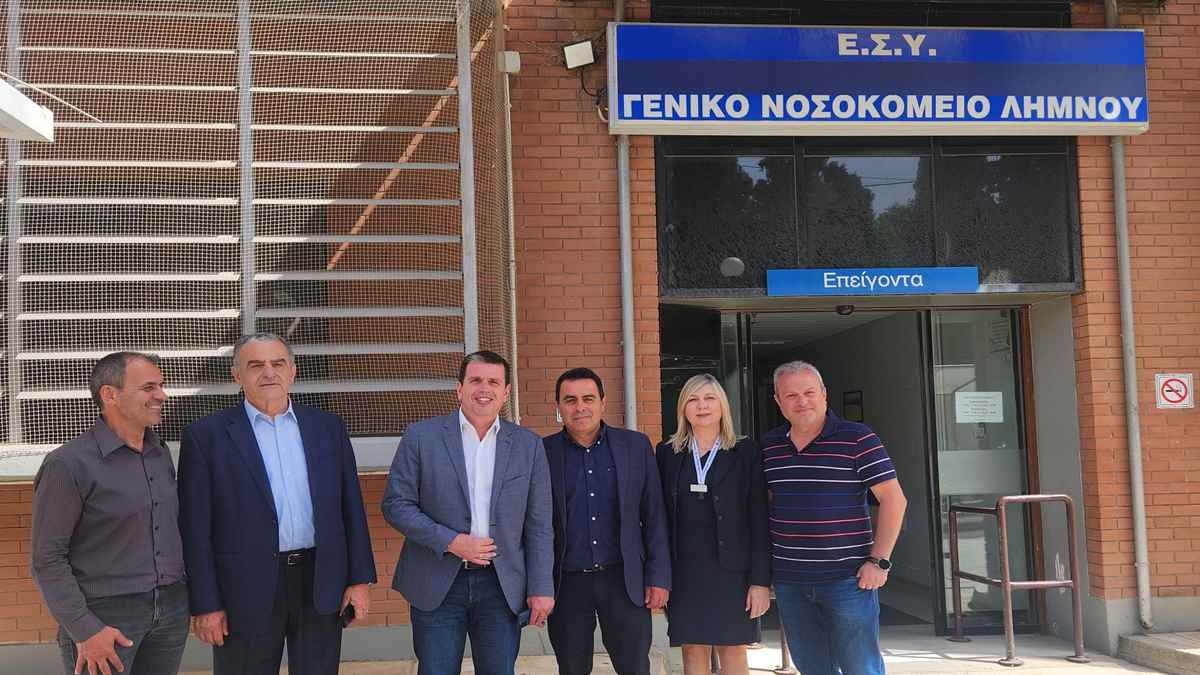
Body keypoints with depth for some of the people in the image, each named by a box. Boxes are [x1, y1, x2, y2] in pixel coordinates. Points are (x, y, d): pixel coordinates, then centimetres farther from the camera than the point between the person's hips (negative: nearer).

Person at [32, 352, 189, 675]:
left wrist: (180, 596, 10)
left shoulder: (161, 454, 8)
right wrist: (85, 630, -15)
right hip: (105, 617, -6)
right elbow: (48, 559, -11)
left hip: (171, 608, 6)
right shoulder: (68, 464, -11)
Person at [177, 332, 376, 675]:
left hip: (321, 585, 3)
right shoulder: (206, 435, -2)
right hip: (248, 591, -2)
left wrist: (359, 579, 3)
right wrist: (206, 604, -7)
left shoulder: (328, 427, 6)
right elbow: (195, 527, -4)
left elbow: (351, 508, 7)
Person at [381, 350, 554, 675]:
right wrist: (450, 542, -13)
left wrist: (541, 588, 0)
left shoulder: (528, 445, 4)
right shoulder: (421, 436, -1)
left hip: (501, 586, 2)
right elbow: (395, 504, -3)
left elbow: (538, 524, 5)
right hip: (437, 586, -1)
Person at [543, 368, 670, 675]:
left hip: (624, 580, 0)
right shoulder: (542, 453, -1)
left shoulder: (636, 446, 2)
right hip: (566, 584, 0)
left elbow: (653, 516, 4)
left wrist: (659, 577, 0)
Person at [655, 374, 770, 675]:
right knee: (693, 650, 6)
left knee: (733, 650, 5)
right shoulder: (667, 453, 5)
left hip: (732, 570, -2)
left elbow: (759, 521, -4)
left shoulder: (745, 452, -2)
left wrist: (761, 580, -8)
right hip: (684, 571, 2)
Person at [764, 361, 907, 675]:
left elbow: (894, 499, -7)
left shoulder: (857, 439, -7)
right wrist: (766, 562, 11)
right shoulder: (769, 446, 7)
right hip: (789, 582, 4)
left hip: (847, 578, -4)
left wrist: (879, 561, -12)